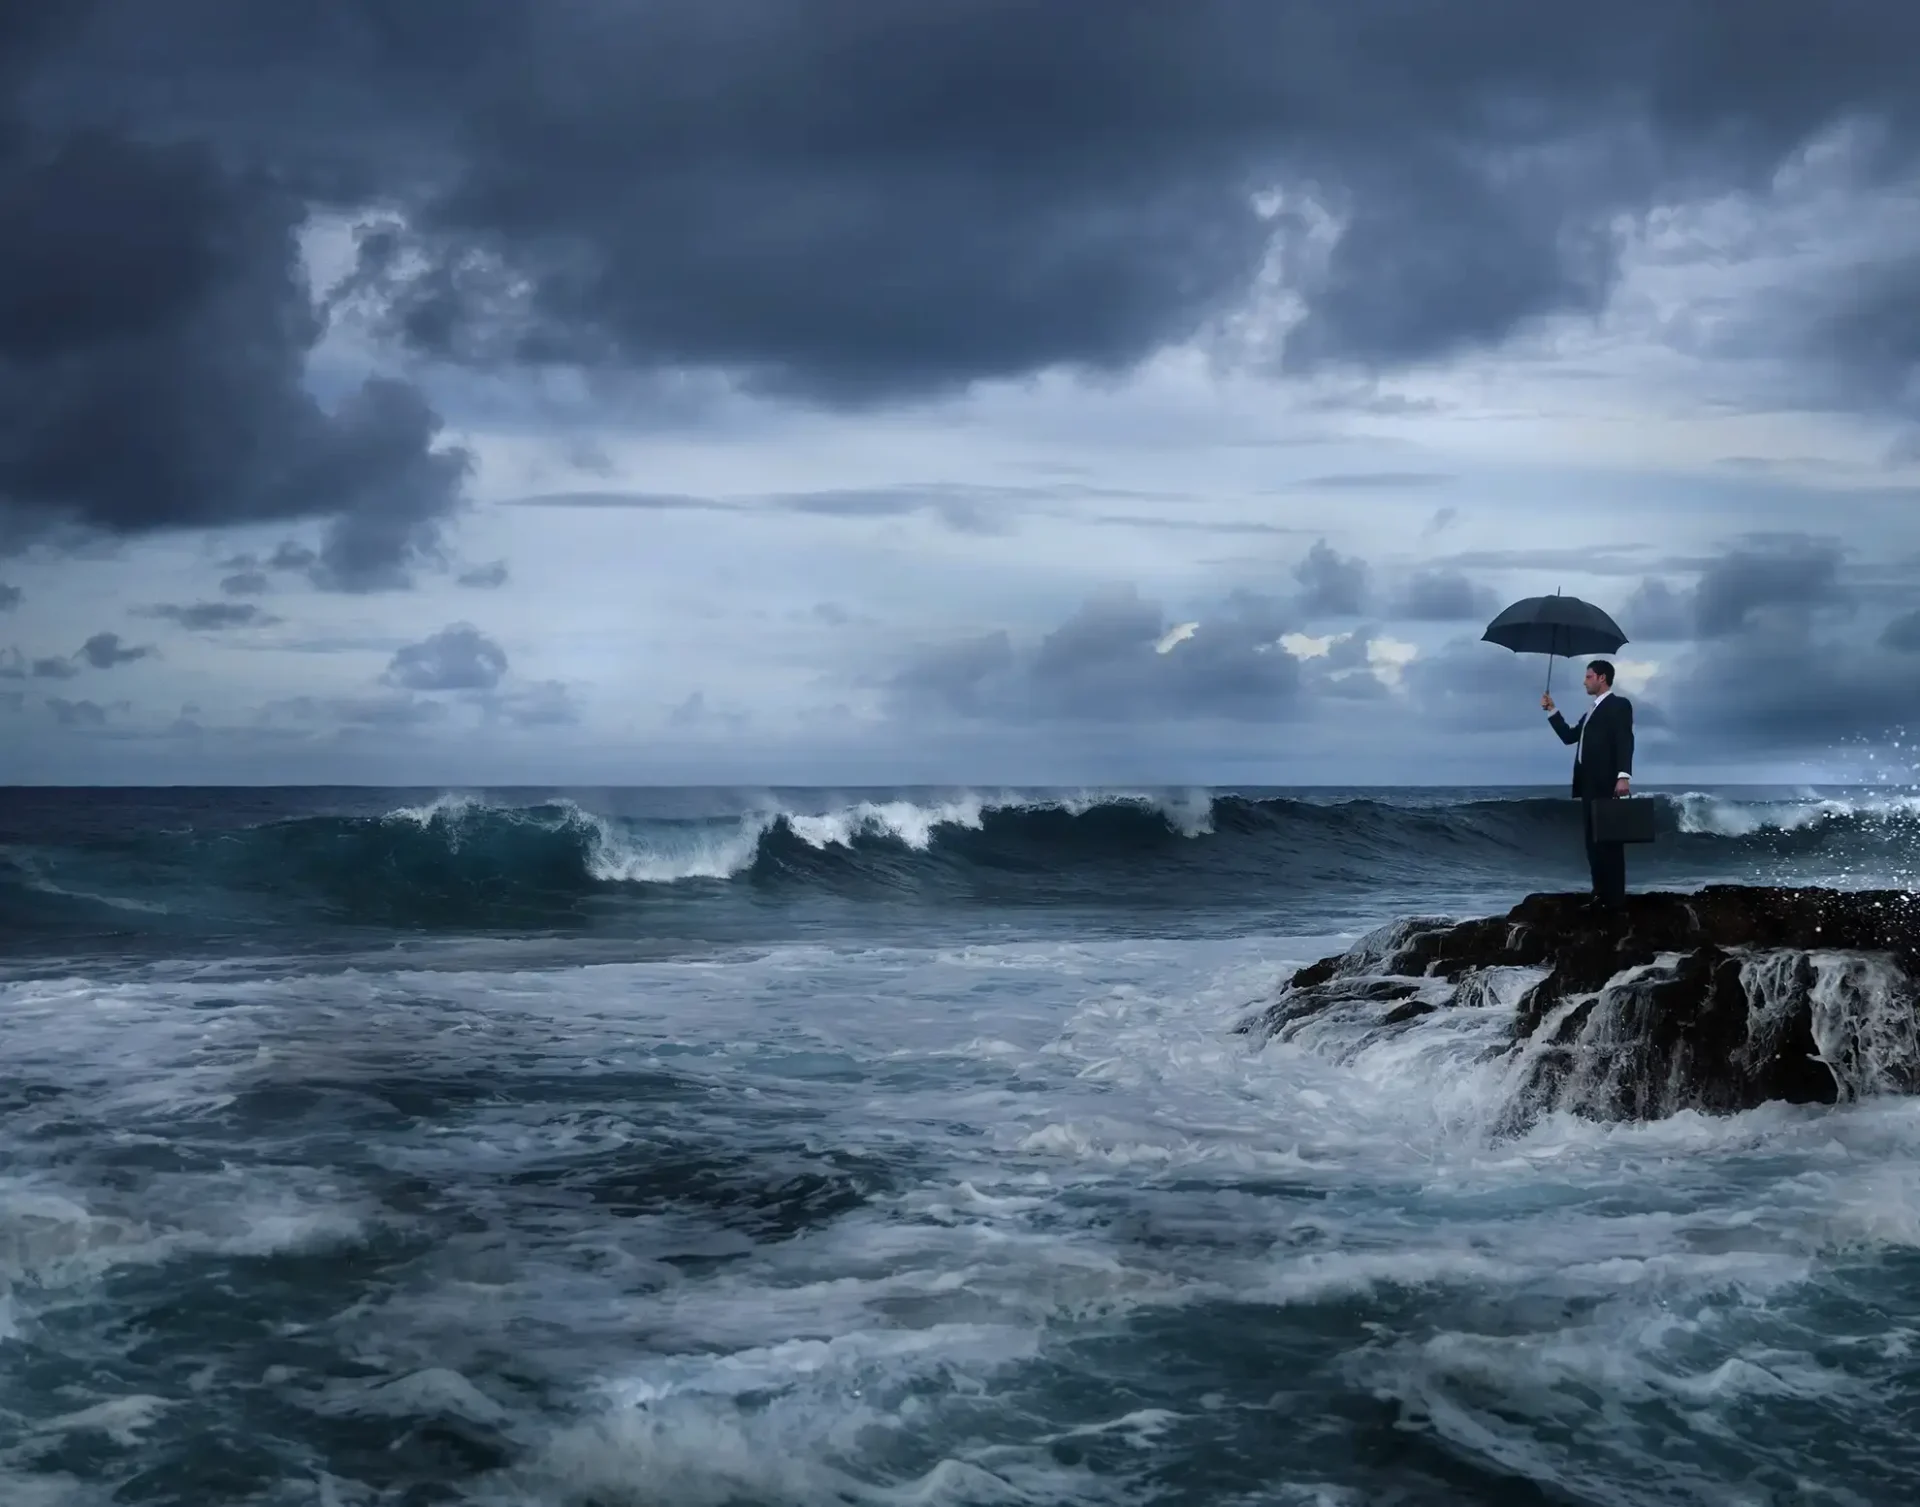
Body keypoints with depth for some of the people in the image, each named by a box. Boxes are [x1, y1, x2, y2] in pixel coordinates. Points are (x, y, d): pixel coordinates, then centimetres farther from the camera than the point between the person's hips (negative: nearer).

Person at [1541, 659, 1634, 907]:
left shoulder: (1619, 705, -3)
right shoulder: (1593, 711, 25)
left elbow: (1624, 741, -14)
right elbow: (1569, 736, 26)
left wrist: (1624, 775, -25)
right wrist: (1551, 710, 18)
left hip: (1607, 784, -9)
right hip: (1590, 785, 9)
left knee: (1609, 840, -9)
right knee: (1594, 841, 7)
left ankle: (1614, 895, -10)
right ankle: (1601, 893, 9)